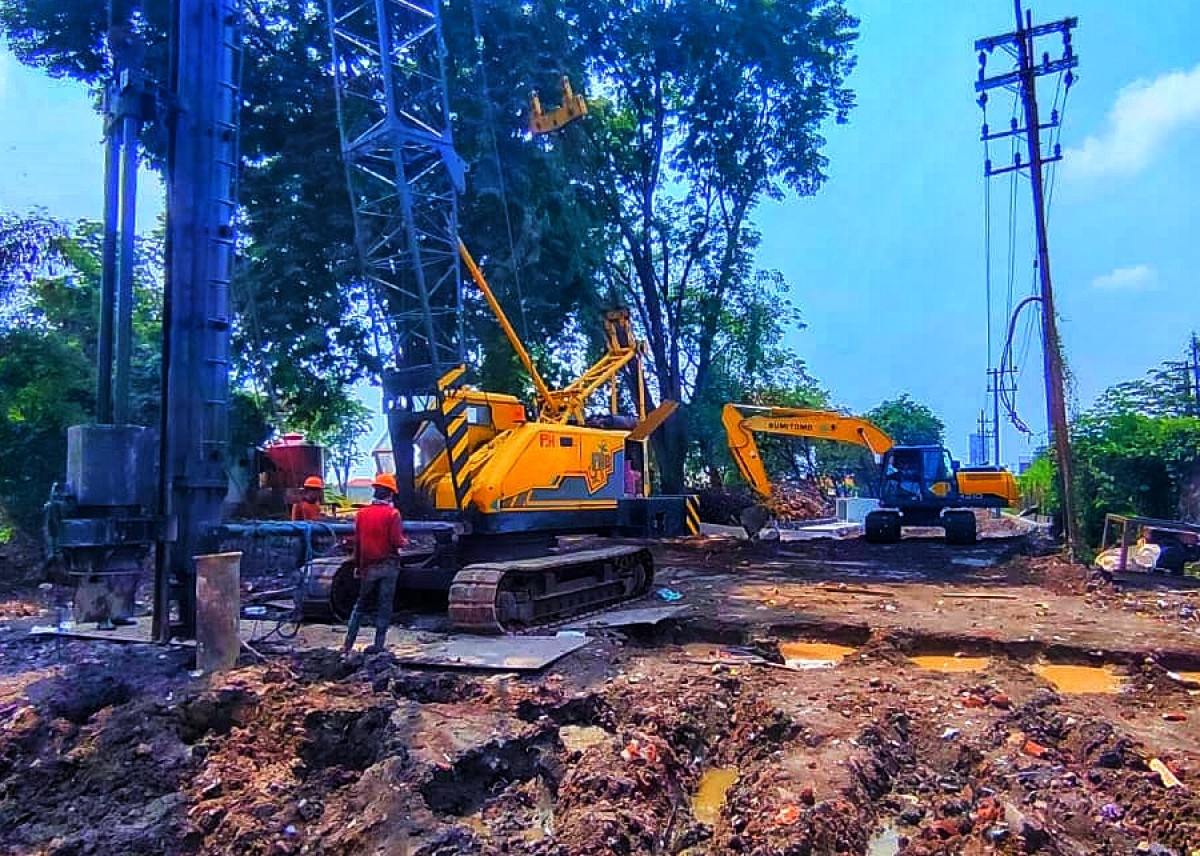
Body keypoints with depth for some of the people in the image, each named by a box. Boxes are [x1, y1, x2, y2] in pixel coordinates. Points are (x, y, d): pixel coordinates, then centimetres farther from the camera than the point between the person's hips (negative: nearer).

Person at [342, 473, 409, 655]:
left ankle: (348, 645, 13)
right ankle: (378, 645, 6)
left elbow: (357, 542, 7)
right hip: (388, 566, -3)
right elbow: (397, 542, -16)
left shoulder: (362, 513, 2)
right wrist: (405, 542, 7)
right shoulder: (392, 514, -11)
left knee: (360, 605, 15)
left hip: (368, 567, 4)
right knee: (384, 606, 5)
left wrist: (357, 565, 16)